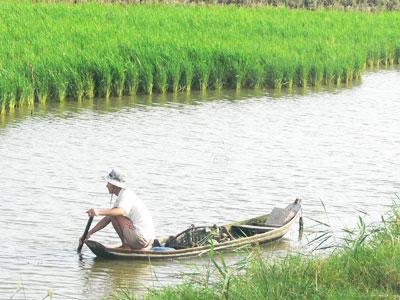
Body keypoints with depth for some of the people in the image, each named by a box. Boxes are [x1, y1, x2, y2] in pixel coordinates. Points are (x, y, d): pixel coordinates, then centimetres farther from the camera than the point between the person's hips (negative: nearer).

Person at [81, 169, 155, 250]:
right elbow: (107, 219, 22)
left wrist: (99, 212, -45)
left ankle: (126, 245, -7)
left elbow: (121, 211, -34)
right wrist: (90, 233, 18)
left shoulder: (126, 194, -11)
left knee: (114, 215, -9)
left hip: (141, 238, -10)